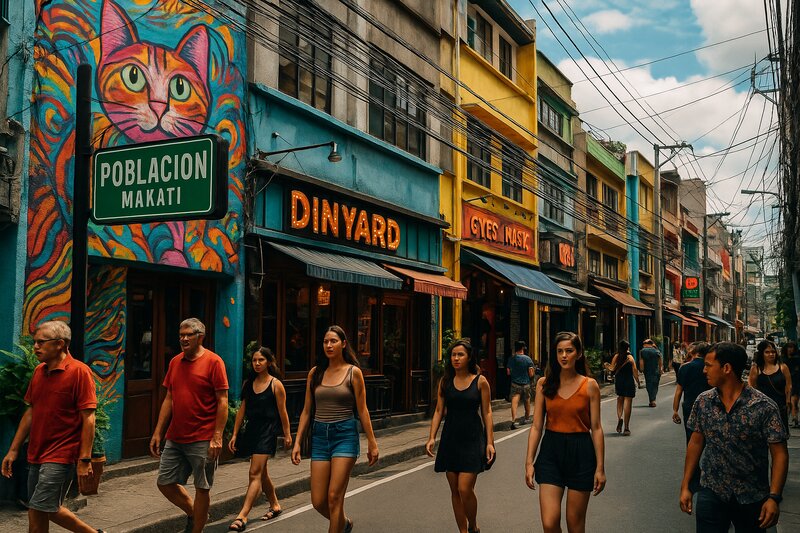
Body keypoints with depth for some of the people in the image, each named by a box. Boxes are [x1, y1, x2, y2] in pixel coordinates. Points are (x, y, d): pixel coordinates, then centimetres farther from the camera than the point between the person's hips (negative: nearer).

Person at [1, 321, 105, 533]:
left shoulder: (79, 371, -13)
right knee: (49, 509, 11)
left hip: (60, 456, -8)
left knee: (38, 510, -7)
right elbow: (31, 412, 17)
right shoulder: (39, 371, 9)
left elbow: (88, 418, -15)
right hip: (37, 455, 8)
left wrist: (84, 460, -18)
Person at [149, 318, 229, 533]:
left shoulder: (213, 361, -8)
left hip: (202, 439, -6)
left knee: (202, 488, 3)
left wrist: (217, 436, -17)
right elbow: (169, 400, 15)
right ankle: (193, 513, 33)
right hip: (175, 438, 7)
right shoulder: (175, 362, 10)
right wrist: (158, 433, 12)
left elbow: (222, 402, -11)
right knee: (164, 482, 10)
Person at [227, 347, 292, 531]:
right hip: (251, 430, 6)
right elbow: (242, 410, 11)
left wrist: (287, 435, 1)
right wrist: (235, 434, 8)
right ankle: (274, 505, 34)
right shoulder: (248, 383, 8)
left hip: (267, 431, -6)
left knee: (255, 474, -11)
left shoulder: (276, 385, -6)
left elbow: (282, 412, -3)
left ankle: (242, 516, -15)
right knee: (261, 473, 17)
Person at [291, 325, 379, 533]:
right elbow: (306, 411, 10)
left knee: (334, 497, -10)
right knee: (318, 502, 3)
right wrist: (297, 442, 6)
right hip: (320, 436, 4)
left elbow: (362, 410, -1)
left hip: (345, 434, -4)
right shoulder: (315, 373, 7)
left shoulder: (353, 372, -2)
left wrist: (372, 443, -2)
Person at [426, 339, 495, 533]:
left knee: (465, 489, -10)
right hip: (450, 438, 4)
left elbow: (486, 413, -1)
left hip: (472, 439, -4)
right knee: (454, 490, 8)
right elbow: (439, 411, 6)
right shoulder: (445, 381, 5)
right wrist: (432, 437, -3)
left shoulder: (480, 381, -3)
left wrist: (490, 442, -5)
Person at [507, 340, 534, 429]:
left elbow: (508, 372, 2)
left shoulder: (511, 359, -3)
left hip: (515, 384, 0)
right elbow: (531, 374, -8)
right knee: (527, 401, 20)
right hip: (526, 384, 0)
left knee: (514, 401, -9)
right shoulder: (528, 359, -7)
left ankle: (513, 420, -26)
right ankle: (527, 418, 38)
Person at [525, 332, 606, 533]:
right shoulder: (544, 384, 2)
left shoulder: (590, 385, -2)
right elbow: (536, 426, 2)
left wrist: (600, 467, -3)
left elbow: (596, 428, -1)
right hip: (551, 451, 1)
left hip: (581, 452, -1)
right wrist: (529, 462, -2)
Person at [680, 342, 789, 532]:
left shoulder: (763, 407, -14)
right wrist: (685, 486, 5)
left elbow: (780, 454, -11)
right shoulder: (703, 401, -1)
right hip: (711, 493, 3)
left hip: (752, 498, -2)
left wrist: (774, 497, -18)